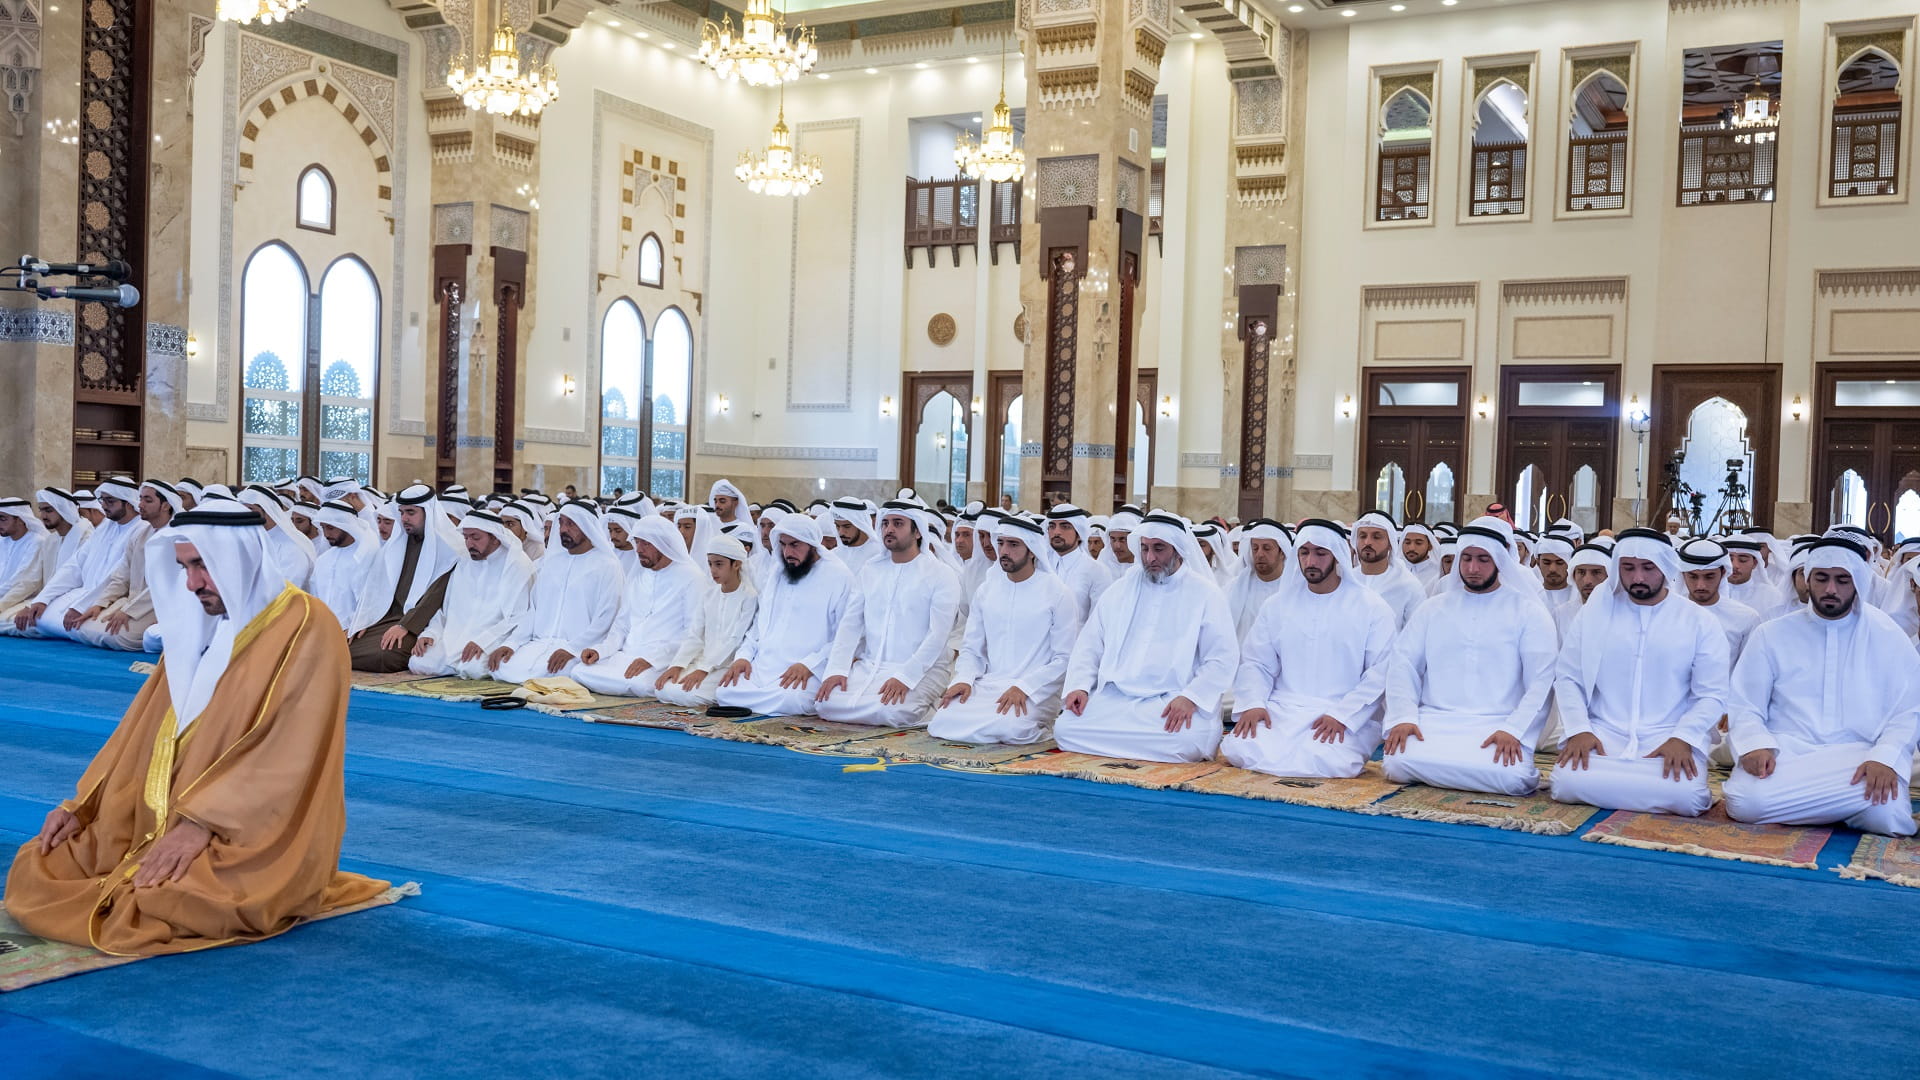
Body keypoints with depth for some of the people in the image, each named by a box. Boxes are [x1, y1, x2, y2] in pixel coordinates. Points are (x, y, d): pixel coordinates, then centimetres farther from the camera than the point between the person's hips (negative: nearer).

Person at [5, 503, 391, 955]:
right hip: (164, 824, 8)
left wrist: (203, 821, -25)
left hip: (258, 837, -8)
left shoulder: (306, 629, -15)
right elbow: (145, 726, 14)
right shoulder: (199, 625, 11)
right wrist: (83, 804, 4)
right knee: (35, 871, -2)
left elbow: (288, 755, -21)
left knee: (164, 905, -31)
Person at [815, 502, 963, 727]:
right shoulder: (871, 570, 13)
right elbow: (850, 623, 8)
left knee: (891, 711, -33)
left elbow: (938, 635, -13)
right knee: (827, 703, -17)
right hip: (870, 665, 6)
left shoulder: (941, 574, -4)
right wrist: (837, 669, -7)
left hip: (921, 669, -5)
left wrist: (905, 677, -24)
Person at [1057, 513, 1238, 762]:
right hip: (1114, 696, 4)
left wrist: (1191, 697, -17)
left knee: (1189, 740, -35)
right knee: (1065, 728, -20)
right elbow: (1089, 645, 17)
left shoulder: (1206, 594, 5)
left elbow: (1223, 657, -2)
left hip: (1172, 702, -4)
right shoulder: (1121, 590, 17)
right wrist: (1080, 685, -1)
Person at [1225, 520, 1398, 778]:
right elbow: (1256, 663, 12)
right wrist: (1253, 704, -9)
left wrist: (1342, 715, -17)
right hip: (1281, 710, 2)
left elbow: (1381, 672, -5)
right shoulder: (1279, 604, 14)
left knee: (1325, 762, -32)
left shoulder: (1371, 607, 3)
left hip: (1348, 718, -2)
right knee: (1238, 750, -26)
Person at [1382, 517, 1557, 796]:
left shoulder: (1528, 611, 6)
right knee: (1398, 764, -27)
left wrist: (1513, 730, -17)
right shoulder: (1435, 608, 15)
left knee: (1511, 778, -32)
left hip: (1499, 727, -2)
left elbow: (1541, 681, -2)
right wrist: (1403, 717, -9)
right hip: (1434, 721, 2)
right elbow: (1403, 663, 9)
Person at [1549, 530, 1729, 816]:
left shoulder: (1700, 621, 4)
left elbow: (1712, 695, 2)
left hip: (1670, 737, -1)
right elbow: (1567, 677, 7)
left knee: (1684, 795, -31)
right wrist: (1579, 729, -10)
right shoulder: (1594, 611, 7)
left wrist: (1682, 739, -15)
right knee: (1569, 783, -28)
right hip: (1602, 733, 1)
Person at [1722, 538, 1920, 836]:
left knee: (1886, 815, -32)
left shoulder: (1888, 638, 8)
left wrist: (1885, 758, -17)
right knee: (1746, 801, -32)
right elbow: (1743, 706, 5)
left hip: (1859, 757, 0)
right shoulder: (1772, 634, 8)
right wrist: (1756, 745, -17)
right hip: (1785, 752, 0)